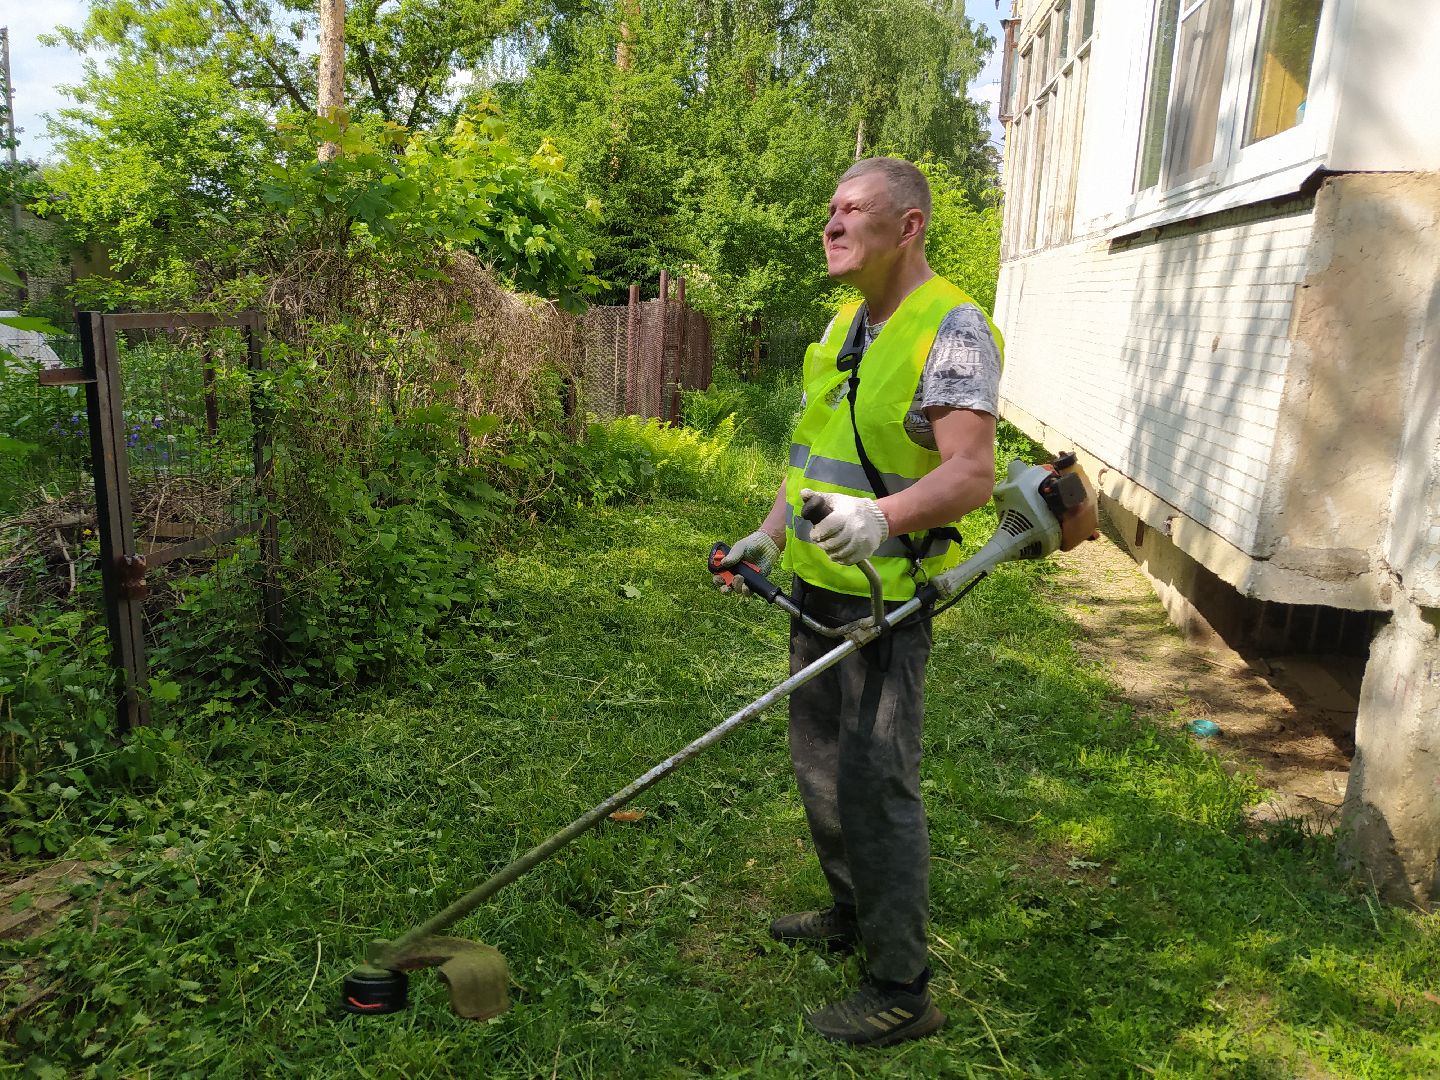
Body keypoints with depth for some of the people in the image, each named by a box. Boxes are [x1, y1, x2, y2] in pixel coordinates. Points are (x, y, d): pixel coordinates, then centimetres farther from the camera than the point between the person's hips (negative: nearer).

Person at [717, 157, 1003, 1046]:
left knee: (877, 783, -3)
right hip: (818, 582, 9)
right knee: (821, 760, 19)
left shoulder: (952, 330, -16)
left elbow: (971, 473, -26)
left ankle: (903, 991, 13)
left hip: (887, 597, -9)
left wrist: (883, 515, -43)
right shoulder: (846, 323, 13)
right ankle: (851, 912, 40)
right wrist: (774, 530, 17)